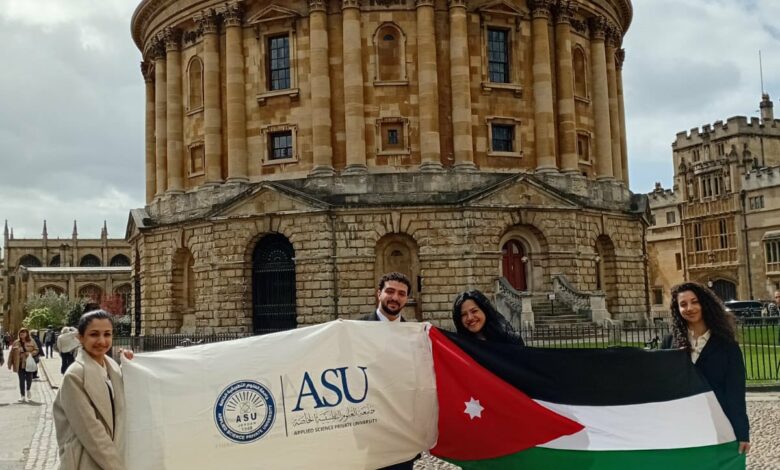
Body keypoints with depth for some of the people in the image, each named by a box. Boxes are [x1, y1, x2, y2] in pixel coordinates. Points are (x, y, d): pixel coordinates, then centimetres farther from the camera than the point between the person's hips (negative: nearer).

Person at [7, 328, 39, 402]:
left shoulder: (31, 342, 1)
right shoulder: (16, 343, 3)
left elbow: (36, 350, 5)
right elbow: (12, 353, 4)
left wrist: (31, 353, -15)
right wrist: (10, 363, 1)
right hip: (20, 364, 1)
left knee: (29, 378, -3)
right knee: (21, 380, 3)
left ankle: (28, 390, 28)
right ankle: (23, 396, 11)